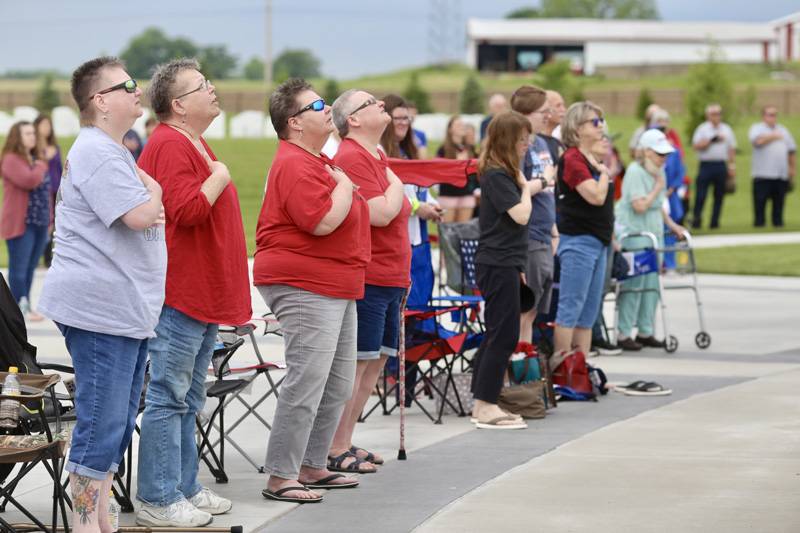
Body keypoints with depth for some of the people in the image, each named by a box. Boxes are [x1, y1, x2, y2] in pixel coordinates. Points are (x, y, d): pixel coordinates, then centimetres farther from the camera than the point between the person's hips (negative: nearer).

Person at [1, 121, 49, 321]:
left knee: (30, 268, 11)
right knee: (19, 268, -5)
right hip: (20, 224, -8)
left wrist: (49, 219, 18)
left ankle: (26, 306, 18)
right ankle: (19, 309, -3)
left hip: (39, 223, 8)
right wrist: (41, 165, -7)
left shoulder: (37, 158, 18)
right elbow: (29, 181, -26)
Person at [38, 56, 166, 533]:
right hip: (99, 310, -11)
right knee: (101, 426, -7)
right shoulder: (97, 153, -14)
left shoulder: (114, 152, 21)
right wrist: (152, 192, -1)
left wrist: (150, 197, 1)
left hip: (128, 310, 11)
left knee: (119, 424, 14)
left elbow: (148, 214, 23)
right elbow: (140, 215, -22)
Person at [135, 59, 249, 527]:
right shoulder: (170, 146, -16)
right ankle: (159, 501, -3)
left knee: (188, 399, 16)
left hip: (205, 296, 11)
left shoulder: (194, 144, 17)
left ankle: (186, 488, 24)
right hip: (180, 295, -11)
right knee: (169, 397, -6)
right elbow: (187, 210, -26)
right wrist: (219, 177, -13)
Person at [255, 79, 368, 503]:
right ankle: (280, 477, -8)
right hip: (305, 288, -11)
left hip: (335, 288, 11)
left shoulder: (316, 162, 19)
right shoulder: (294, 165, -16)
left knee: (338, 384, 14)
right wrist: (345, 186, -11)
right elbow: (323, 221, -25)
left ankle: (312, 466, 22)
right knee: (306, 383, -12)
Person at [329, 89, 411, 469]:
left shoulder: (377, 157, 18)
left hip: (389, 280, 10)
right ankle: (337, 451, -2)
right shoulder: (351, 158, -14)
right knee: (356, 363, -7)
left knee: (376, 362, 12)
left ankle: (346, 442, 19)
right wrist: (397, 184, -4)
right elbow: (381, 213, -23)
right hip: (365, 278, -10)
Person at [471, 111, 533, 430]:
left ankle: (482, 405, 17)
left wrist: (517, 267, 22)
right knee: (504, 335, -8)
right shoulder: (496, 176, -15)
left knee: (496, 334, 12)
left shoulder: (504, 174, 15)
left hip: (503, 263, 10)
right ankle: (486, 407, -6)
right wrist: (527, 188, -4)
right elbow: (520, 215, -23)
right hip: (498, 264, -10)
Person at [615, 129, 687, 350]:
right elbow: (640, 206, -22)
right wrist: (658, 187, -13)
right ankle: (624, 334, -4)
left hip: (653, 233, 9)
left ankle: (645, 332, 14)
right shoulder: (635, 171, -14)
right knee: (633, 284, -8)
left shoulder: (658, 172, 13)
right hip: (633, 233, -9)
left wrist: (671, 224, 15)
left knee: (652, 284, 8)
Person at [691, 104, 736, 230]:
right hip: (706, 165, -3)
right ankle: (696, 220, -5)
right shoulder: (702, 129, 2)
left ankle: (715, 222, 9)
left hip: (721, 166, 3)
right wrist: (712, 140, -16)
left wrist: (732, 167, 7)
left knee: (719, 195, 4)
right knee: (700, 194, -9)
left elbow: (731, 149, 14)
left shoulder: (726, 129, 13)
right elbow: (696, 146, -9)